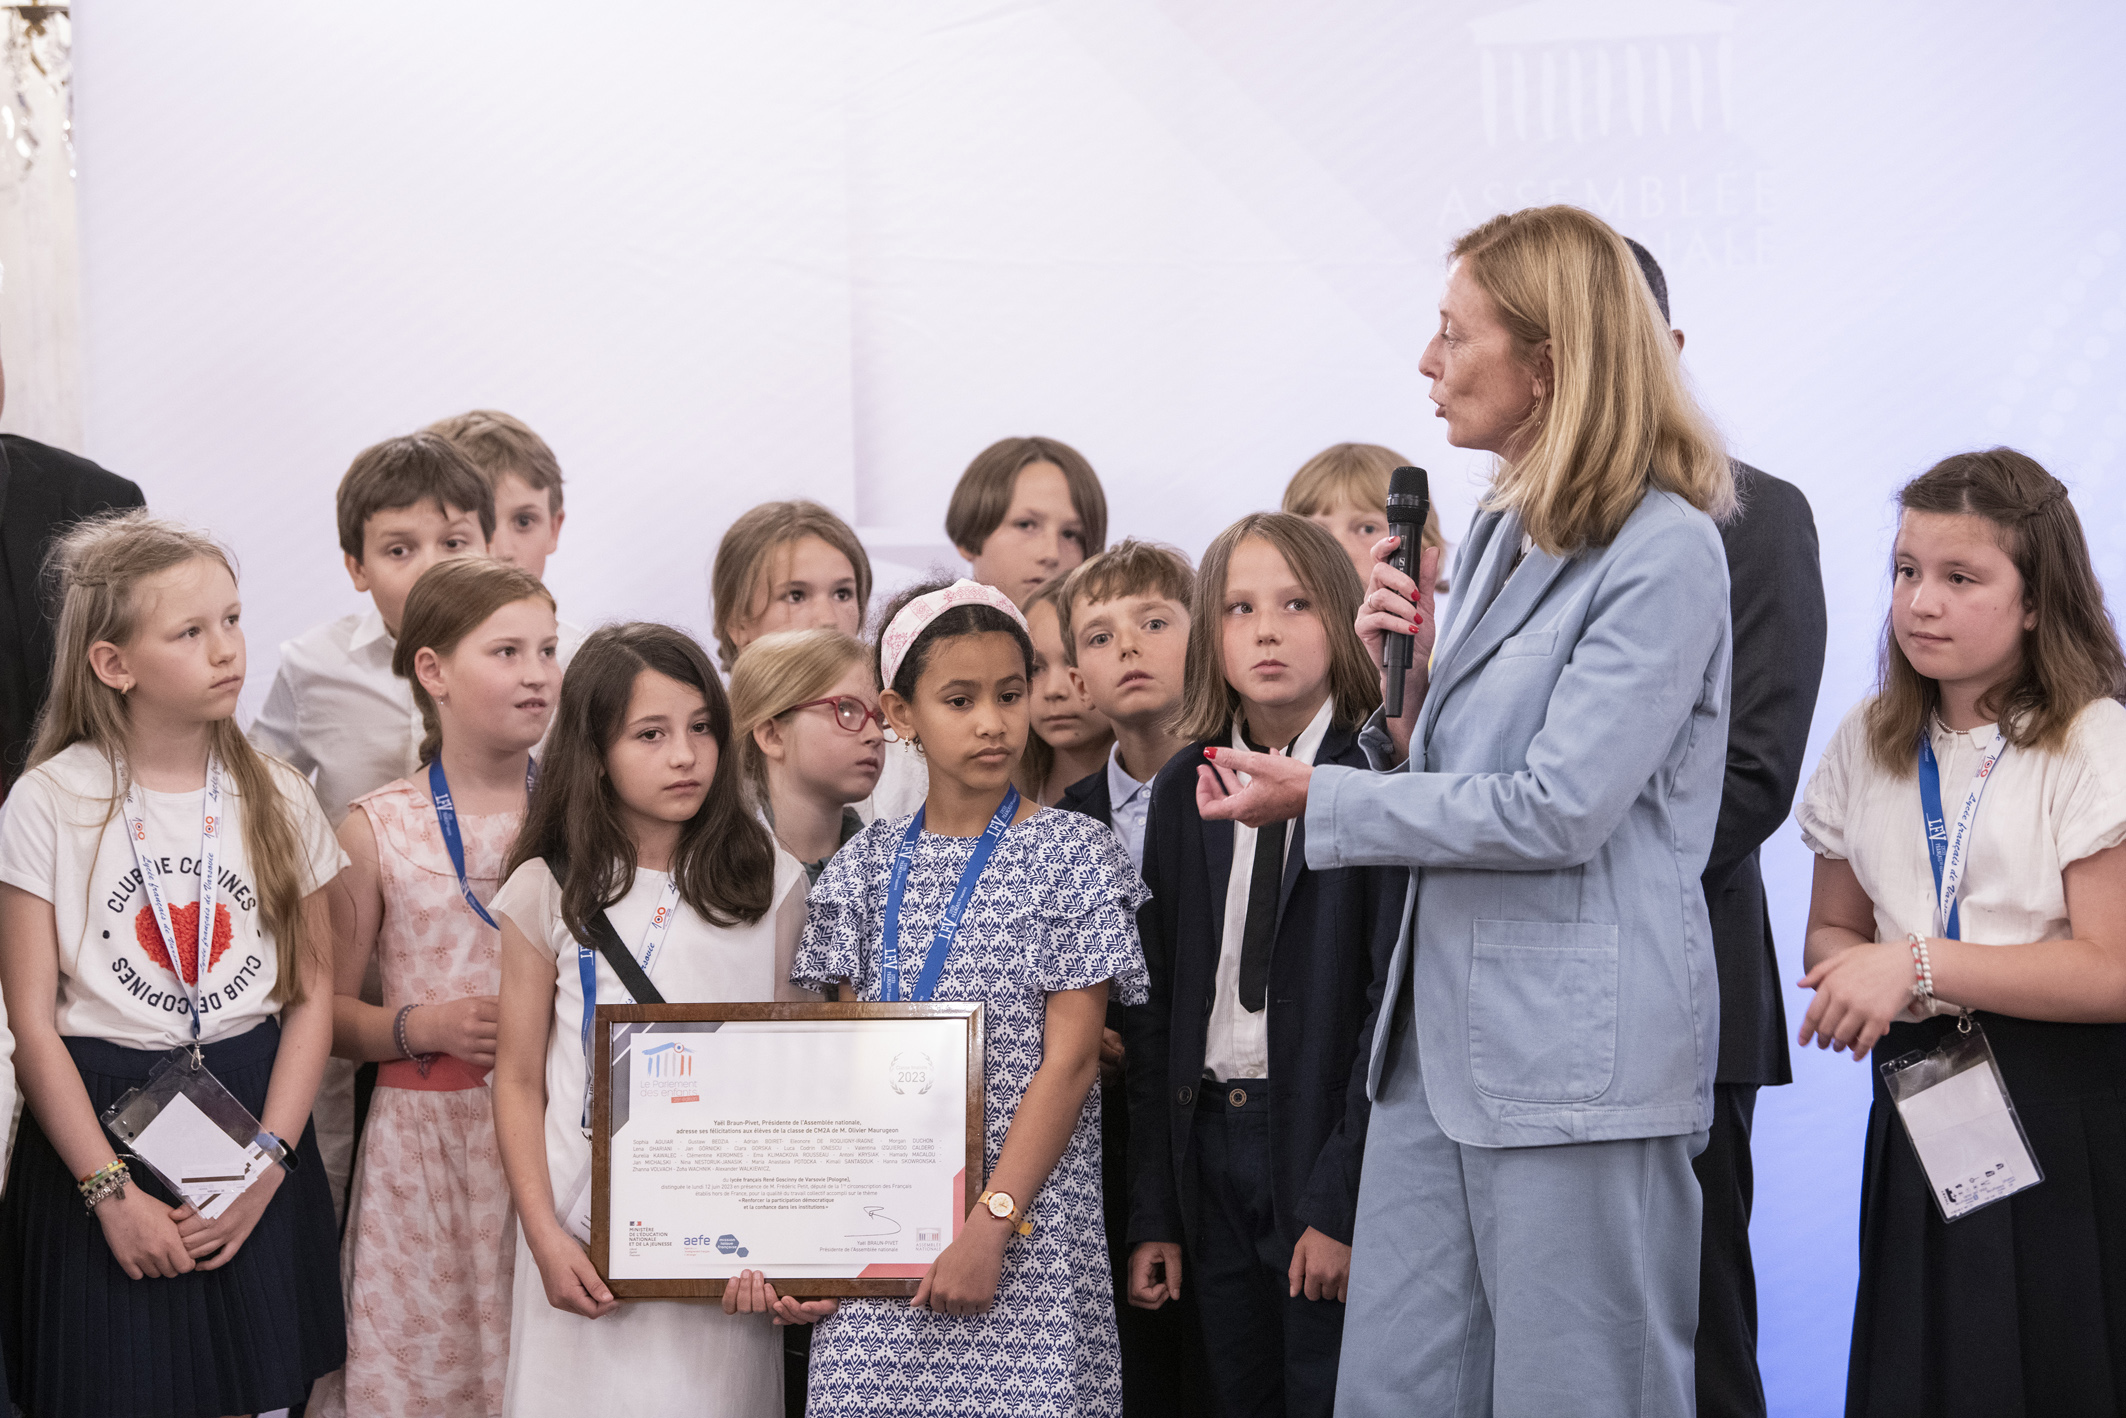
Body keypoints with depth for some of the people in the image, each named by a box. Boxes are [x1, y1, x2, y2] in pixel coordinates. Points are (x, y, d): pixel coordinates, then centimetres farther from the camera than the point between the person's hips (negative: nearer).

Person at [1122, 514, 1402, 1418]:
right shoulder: (1185, 789, 9)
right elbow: (1156, 1002, 10)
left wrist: (1341, 1199, -17)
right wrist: (1153, 1211, 6)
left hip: (1326, 1133, -5)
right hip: (1209, 1141, 5)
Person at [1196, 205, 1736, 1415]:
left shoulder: (1665, 553, -12)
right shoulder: (1499, 536, 17)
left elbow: (1559, 809, -18)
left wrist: (1318, 798, -10)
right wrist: (1408, 688, 0)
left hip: (1581, 1054, -9)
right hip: (1439, 1036, 9)